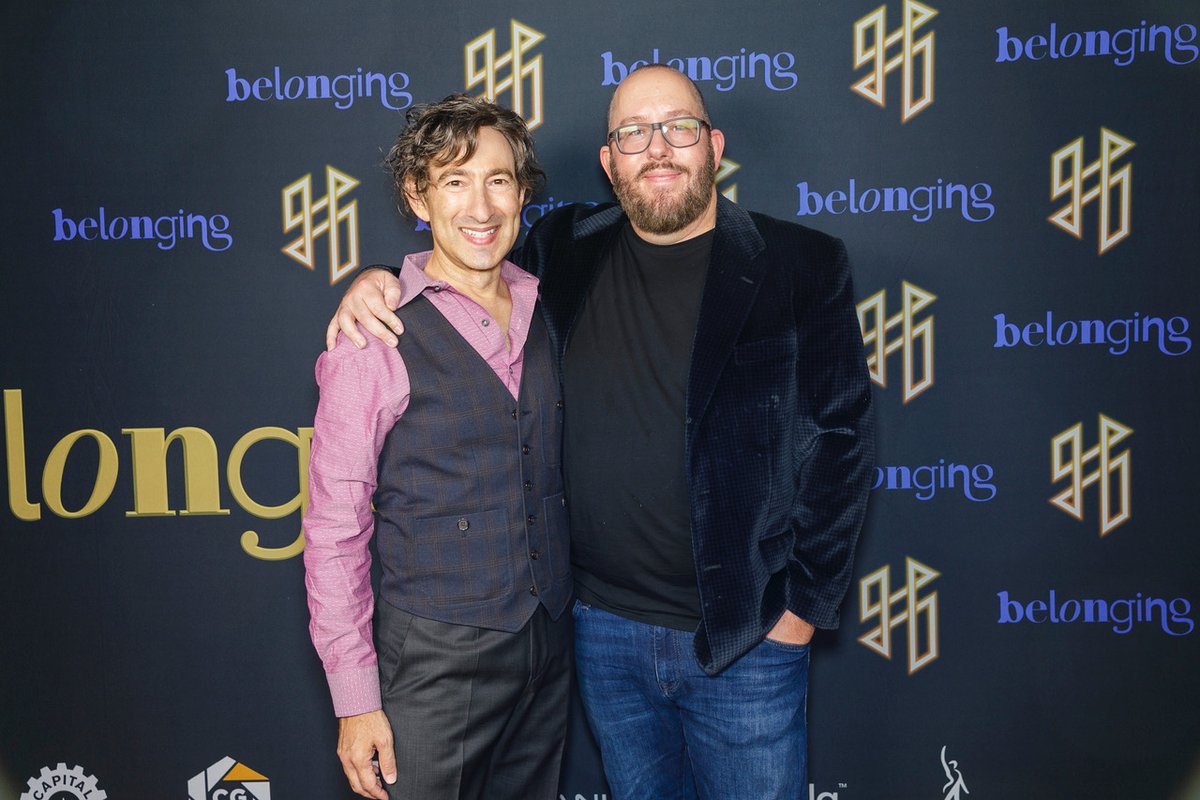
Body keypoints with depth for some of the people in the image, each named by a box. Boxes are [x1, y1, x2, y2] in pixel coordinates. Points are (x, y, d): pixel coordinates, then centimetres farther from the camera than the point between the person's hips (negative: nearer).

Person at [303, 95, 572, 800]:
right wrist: (356, 700, -11)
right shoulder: (377, 336, -11)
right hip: (436, 662, -5)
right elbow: (335, 531, -10)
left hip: (550, 656, 5)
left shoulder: (545, 312, 4)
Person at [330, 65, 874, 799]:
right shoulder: (565, 252, 3)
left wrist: (804, 606, -8)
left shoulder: (802, 267, -6)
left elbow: (840, 441, -6)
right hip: (604, 629, 3)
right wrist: (378, 282, -5)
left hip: (747, 639, -3)